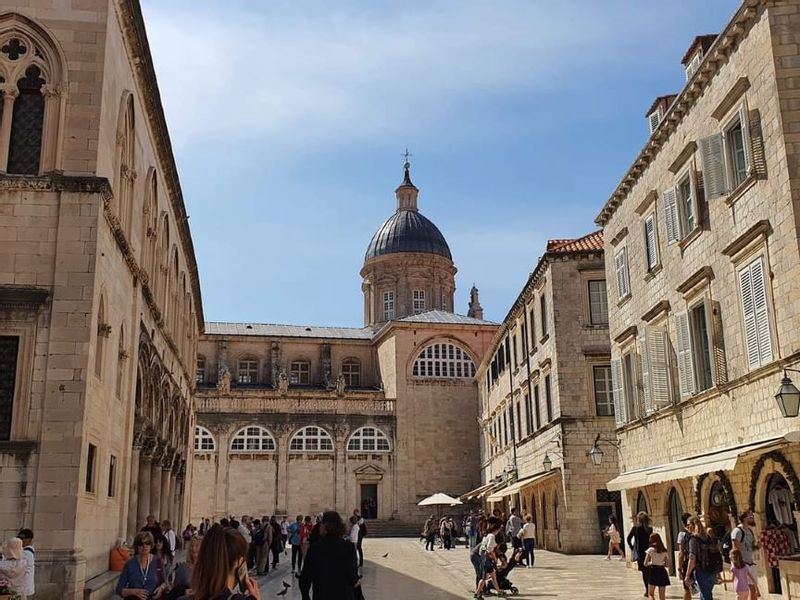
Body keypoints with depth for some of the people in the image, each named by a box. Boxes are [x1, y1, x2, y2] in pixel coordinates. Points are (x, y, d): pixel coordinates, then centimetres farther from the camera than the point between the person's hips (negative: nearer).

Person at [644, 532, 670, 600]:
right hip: (663, 572, 5)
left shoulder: (651, 550, -5)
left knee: (651, 594, 2)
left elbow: (645, 564, -7)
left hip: (654, 572, -5)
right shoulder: (664, 551, 8)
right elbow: (667, 565, 8)